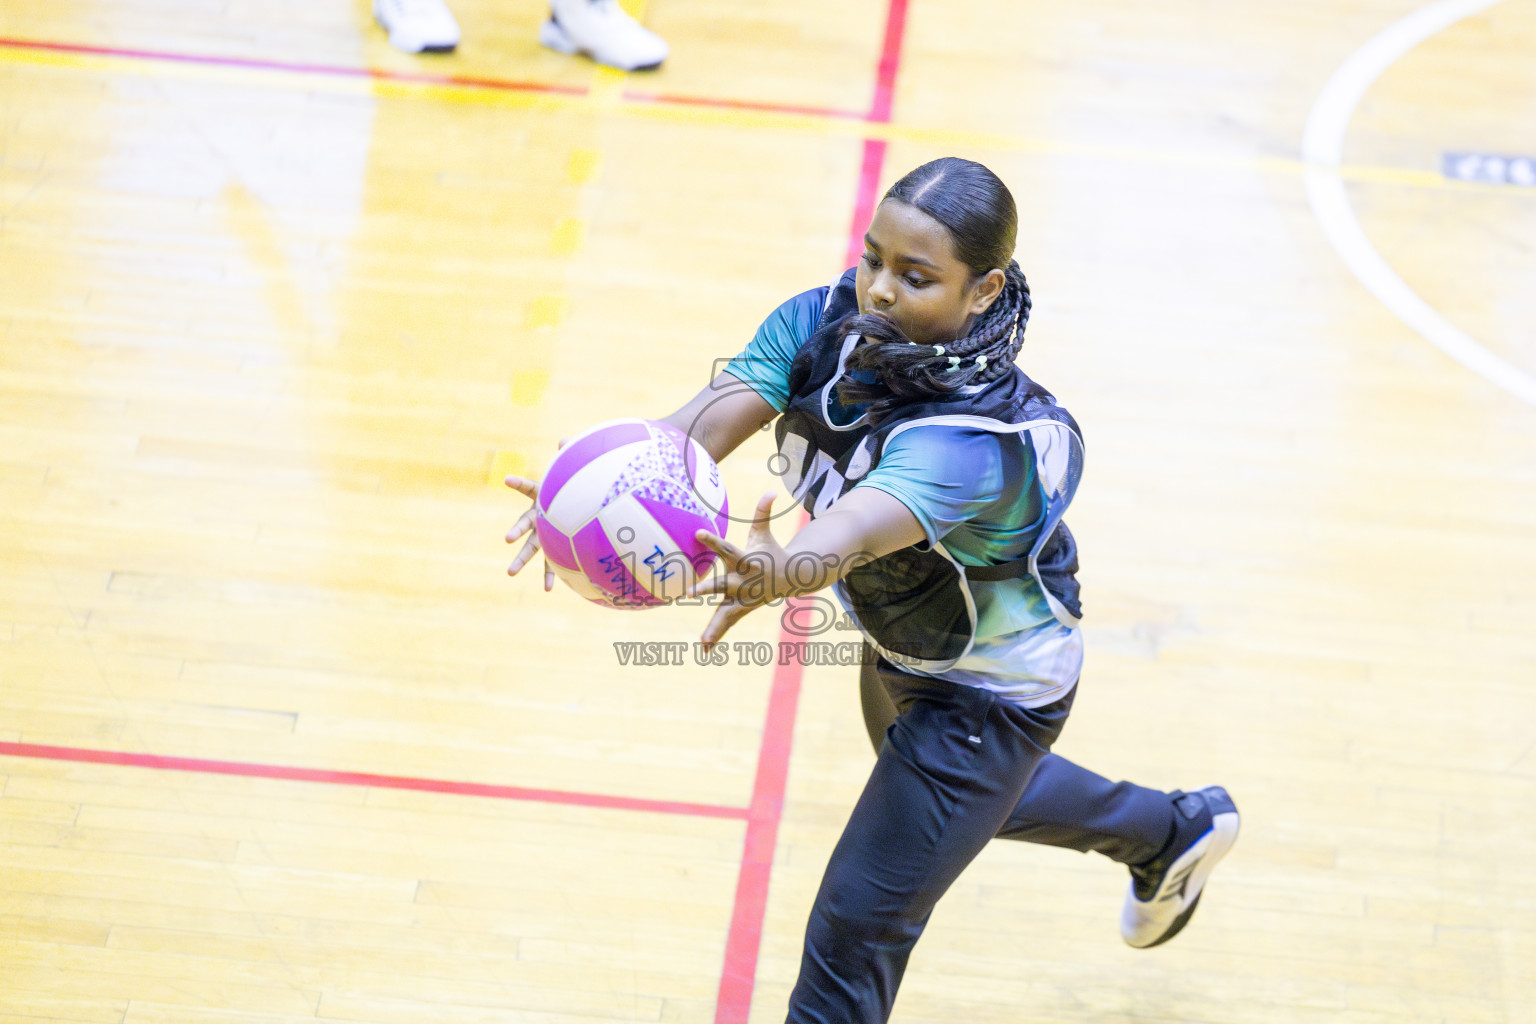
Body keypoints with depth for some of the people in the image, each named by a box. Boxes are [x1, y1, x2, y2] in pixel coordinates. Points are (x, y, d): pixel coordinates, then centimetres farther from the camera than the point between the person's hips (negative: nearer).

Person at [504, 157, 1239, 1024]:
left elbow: (852, 533, -59)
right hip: (900, 647, 8)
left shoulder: (977, 438, -41)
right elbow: (701, 425, -35)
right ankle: (1173, 832, 63)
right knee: (965, 792, 37)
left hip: (990, 689, -8)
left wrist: (778, 573, -81)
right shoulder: (825, 325, -22)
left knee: (856, 925, -6)